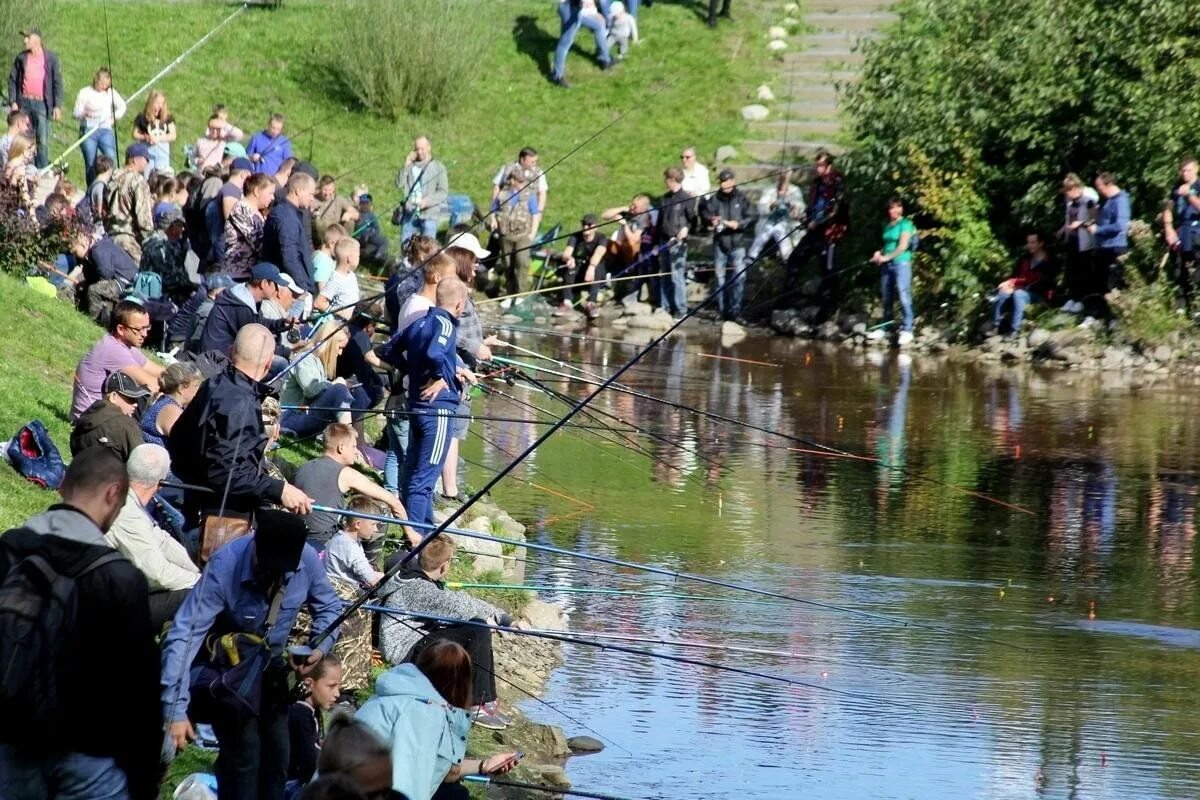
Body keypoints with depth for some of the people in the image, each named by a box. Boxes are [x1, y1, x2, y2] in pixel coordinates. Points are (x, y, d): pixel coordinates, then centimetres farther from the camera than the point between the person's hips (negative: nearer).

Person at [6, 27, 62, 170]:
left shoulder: (50, 58, 3)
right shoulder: (21, 58, 8)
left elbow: (57, 82, 3)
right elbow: (12, 80, 10)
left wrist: (57, 106, -4)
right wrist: (12, 102, -1)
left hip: (42, 103, -2)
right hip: (24, 103, 2)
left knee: (43, 141, -3)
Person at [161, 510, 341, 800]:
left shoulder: (307, 559, -20)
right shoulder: (224, 567, -33)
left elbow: (329, 607, 1)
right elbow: (184, 635, -36)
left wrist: (320, 648, -20)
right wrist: (175, 711, -42)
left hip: (269, 666, 5)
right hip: (224, 668, -5)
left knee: (277, 755, 6)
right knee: (243, 752, -18)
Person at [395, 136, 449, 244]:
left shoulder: (438, 167, 3)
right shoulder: (410, 166, 13)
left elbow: (444, 192, -3)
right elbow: (399, 184, 3)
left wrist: (428, 201, -19)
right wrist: (406, 165, -4)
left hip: (428, 215, -3)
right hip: (410, 213, 3)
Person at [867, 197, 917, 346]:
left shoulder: (905, 224, -4)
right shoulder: (887, 225, 16)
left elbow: (903, 246, -12)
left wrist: (886, 257, -15)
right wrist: (879, 253, 3)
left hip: (901, 263, -7)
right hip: (886, 265, 7)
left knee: (904, 296, -12)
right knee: (886, 298, 11)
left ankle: (906, 330, -13)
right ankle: (884, 328, 19)